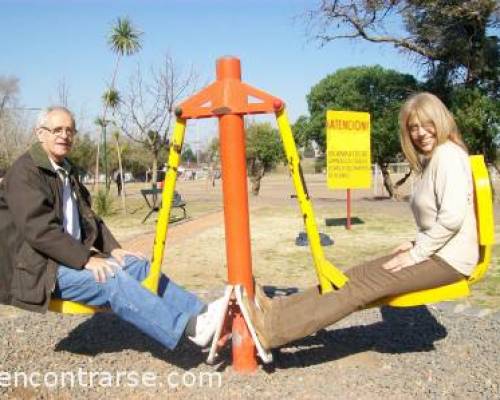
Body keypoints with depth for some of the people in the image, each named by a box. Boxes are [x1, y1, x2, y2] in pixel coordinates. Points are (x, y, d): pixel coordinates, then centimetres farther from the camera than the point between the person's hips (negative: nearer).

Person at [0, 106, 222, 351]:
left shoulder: (66, 170, 17)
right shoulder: (24, 172, -12)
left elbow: (88, 218, 18)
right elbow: (38, 230, -23)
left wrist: (113, 249, 4)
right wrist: (86, 259, -25)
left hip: (72, 257, 9)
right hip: (39, 267, -8)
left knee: (138, 265, -7)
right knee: (112, 280, -27)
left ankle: (199, 312, -11)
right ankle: (188, 327, -31)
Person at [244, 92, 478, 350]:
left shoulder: (448, 154, -14)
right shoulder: (431, 159, 17)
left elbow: (453, 217, -24)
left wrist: (417, 254, -18)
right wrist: (417, 244, 8)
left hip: (448, 259, -9)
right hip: (434, 251, 9)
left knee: (362, 283, -16)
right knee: (357, 275, -2)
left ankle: (273, 328, -17)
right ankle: (278, 311, -3)